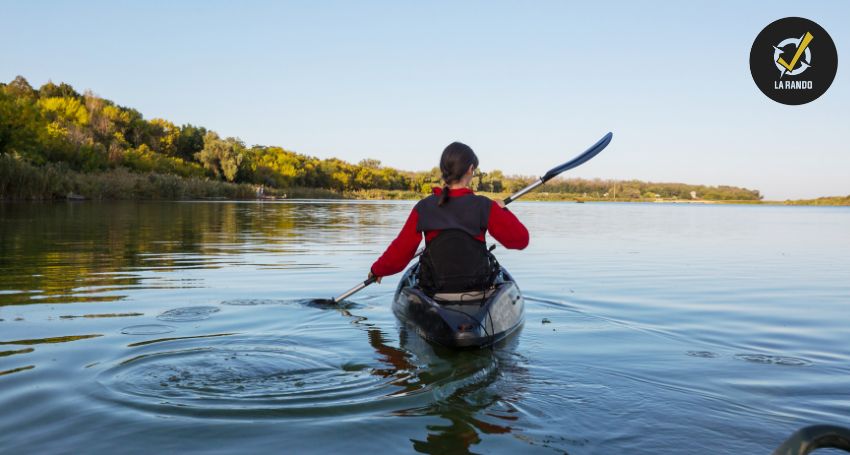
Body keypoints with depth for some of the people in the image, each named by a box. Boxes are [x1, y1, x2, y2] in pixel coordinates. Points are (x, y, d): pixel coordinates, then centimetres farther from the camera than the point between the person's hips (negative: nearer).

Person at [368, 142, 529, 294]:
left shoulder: (423, 208, -7)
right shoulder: (484, 207, -11)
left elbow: (399, 253, -3)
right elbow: (520, 239, -7)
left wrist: (377, 270, 16)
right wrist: (503, 211, 10)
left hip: (433, 290, 1)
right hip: (478, 287, -1)